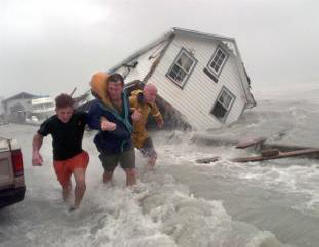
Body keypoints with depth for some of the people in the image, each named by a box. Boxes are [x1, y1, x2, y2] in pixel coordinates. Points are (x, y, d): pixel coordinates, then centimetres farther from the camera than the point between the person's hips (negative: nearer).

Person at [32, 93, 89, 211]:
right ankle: (68, 186, 61)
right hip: (59, 160, 2)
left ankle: (76, 206, 4)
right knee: (65, 186, 20)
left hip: (77, 155, -2)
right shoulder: (50, 123, -21)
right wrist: (35, 152, -18)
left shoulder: (81, 117, -25)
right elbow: (38, 136, -2)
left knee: (81, 182, -27)